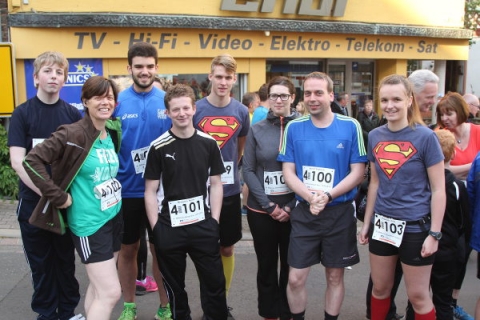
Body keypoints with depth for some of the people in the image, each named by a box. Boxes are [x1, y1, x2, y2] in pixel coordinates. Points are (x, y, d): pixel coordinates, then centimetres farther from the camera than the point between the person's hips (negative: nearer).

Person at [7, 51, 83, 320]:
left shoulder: (74, 114, 2)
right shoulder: (22, 113, -4)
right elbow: (18, 161, -11)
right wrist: (47, 193, -20)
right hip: (34, 202, -1)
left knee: (66, 260, 12)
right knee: (41, 263, 10)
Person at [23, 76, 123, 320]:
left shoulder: (112, 134, 6)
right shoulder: (72, 134, -17)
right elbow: (32, 161, -21)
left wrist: (115, 194, 9)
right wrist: (59, 197, -20)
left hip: (114, 217, 7)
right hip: (89, 223, -7)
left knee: (98, 286, 17)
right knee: (110, 292, -6)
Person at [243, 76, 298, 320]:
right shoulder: (256, 130, 3)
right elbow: (248, 170, 0)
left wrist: (291, 206, -11)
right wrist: (268, 205, -10)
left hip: (293, 209, -1)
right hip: (260, 210, 1)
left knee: (290, 265, 9)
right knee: (266, 265, 12)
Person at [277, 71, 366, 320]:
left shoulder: (351, 127, -5)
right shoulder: (294, 128, -1)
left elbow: (358, 171, -5)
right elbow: (288, 172, -1)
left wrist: (328, 196, -19)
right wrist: (310, 196, -18)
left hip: (340, 212, 0)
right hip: (304, 213, 1)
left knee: (335, 276, 13)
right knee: (295, 279, 4)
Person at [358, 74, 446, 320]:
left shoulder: (425, 136, -12)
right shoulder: (375, 136, 2)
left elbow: (438, 189, -10)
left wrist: (434, 234, -13)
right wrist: (366, 222, 11)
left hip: (415, 226, -4)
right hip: (382, 224, 5)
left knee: (418, 295, 8)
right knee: (380, 288, 17)